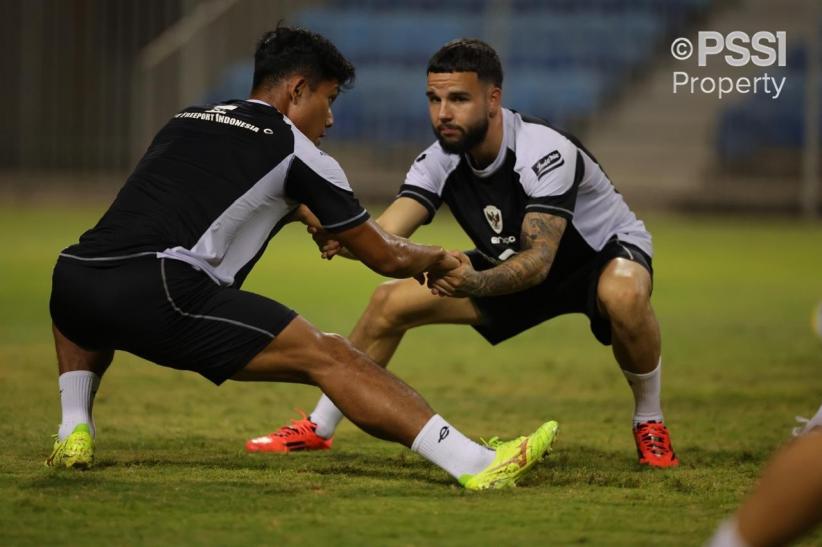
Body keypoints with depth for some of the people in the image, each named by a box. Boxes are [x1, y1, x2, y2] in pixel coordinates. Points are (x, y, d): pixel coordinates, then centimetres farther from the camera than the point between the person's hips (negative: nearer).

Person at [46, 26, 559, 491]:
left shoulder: (185, 121, 28)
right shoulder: (295, 151, 11)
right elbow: (386, 258, 16)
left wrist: (302, 213, 64)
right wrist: (440, 258, 38)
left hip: (72, 277, 6)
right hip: (156, 291, -6)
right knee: (331, 357, -4)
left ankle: (74, 433, 25)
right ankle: (475, 464, -14)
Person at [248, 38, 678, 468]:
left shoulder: (545, 152, -35)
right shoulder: (439, 163, -18)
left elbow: (539, 259, -42)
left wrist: (476, 283, -62)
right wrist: (340, 237, -51)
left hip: (606, 252, -6)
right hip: (516, 267, 6)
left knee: (622, 295, -42)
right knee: (390, 301, -4)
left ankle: (649, 424, -15)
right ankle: (319, 428, 12)